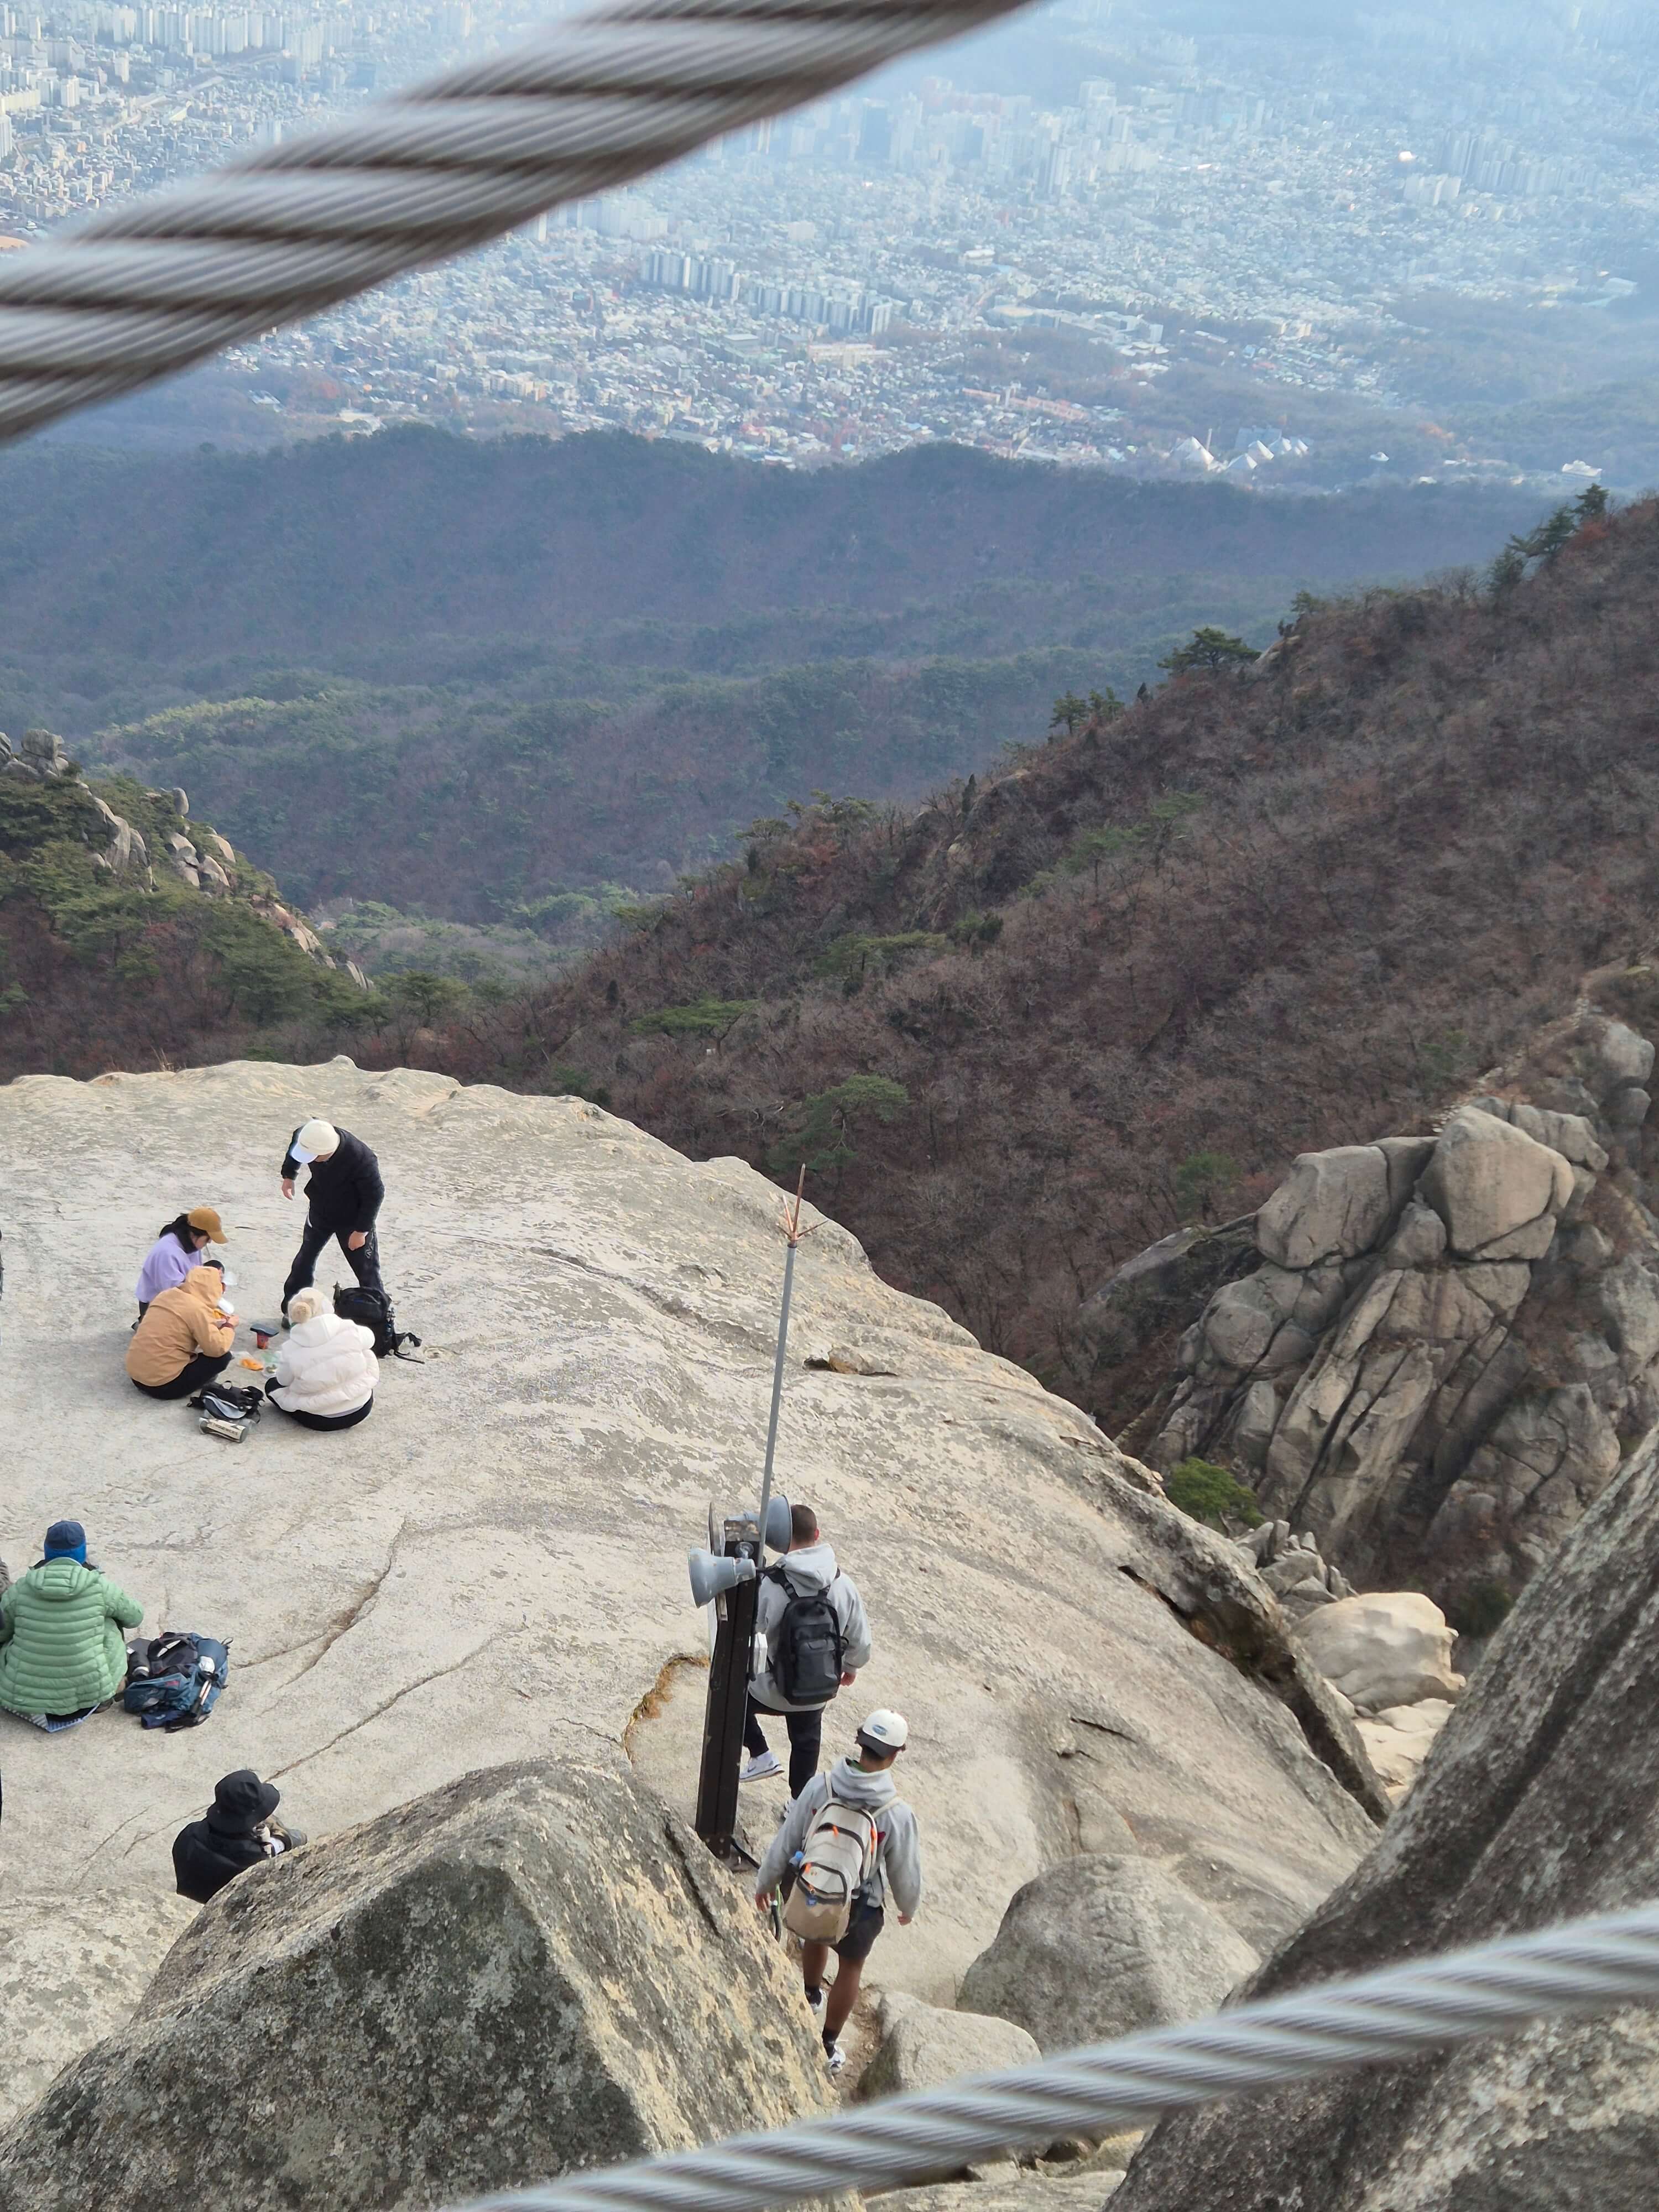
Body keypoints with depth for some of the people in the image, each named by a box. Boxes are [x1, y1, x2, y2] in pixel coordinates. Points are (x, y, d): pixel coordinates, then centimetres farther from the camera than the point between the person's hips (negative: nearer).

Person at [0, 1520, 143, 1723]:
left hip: (24, 1695, 1)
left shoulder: (21, 1588, -8)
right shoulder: (100, 1587, -10)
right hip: (87, 1692, -1)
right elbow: (135, 1616, 7)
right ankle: (116, 1685, 30)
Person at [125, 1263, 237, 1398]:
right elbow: (218, 1349, -16)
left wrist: (214, 1324, 21)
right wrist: (230, 1325, 2)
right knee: (222, 1357, -2)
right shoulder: (197, 1309, -14)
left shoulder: (167, 1295, 8)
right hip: (162, 1385, -8)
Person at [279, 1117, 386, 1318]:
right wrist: (289, 1175, 5)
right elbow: (295, 1142, 4)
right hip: (320, 1211, 5)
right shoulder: (307, 1137, -25)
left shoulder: (361, 1159, -40)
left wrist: (361, 1231, -19)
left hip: (353, 1221, -5)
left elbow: (375, 1194, -24)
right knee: (305, 1258, 19)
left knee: (367, 1271, 3)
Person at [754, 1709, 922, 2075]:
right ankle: (828, 2048, 39)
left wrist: (765, 1882, 8)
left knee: (815, 1938, 35)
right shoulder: (897, 1814, -28)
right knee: (851, 1966, 26)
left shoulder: (819, 1788, -23)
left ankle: (812, 1995, 63)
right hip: (859, 1908, -2)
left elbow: (785, 1842, -11)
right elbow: (906, 1873, -12)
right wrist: (909, 1908, 10)